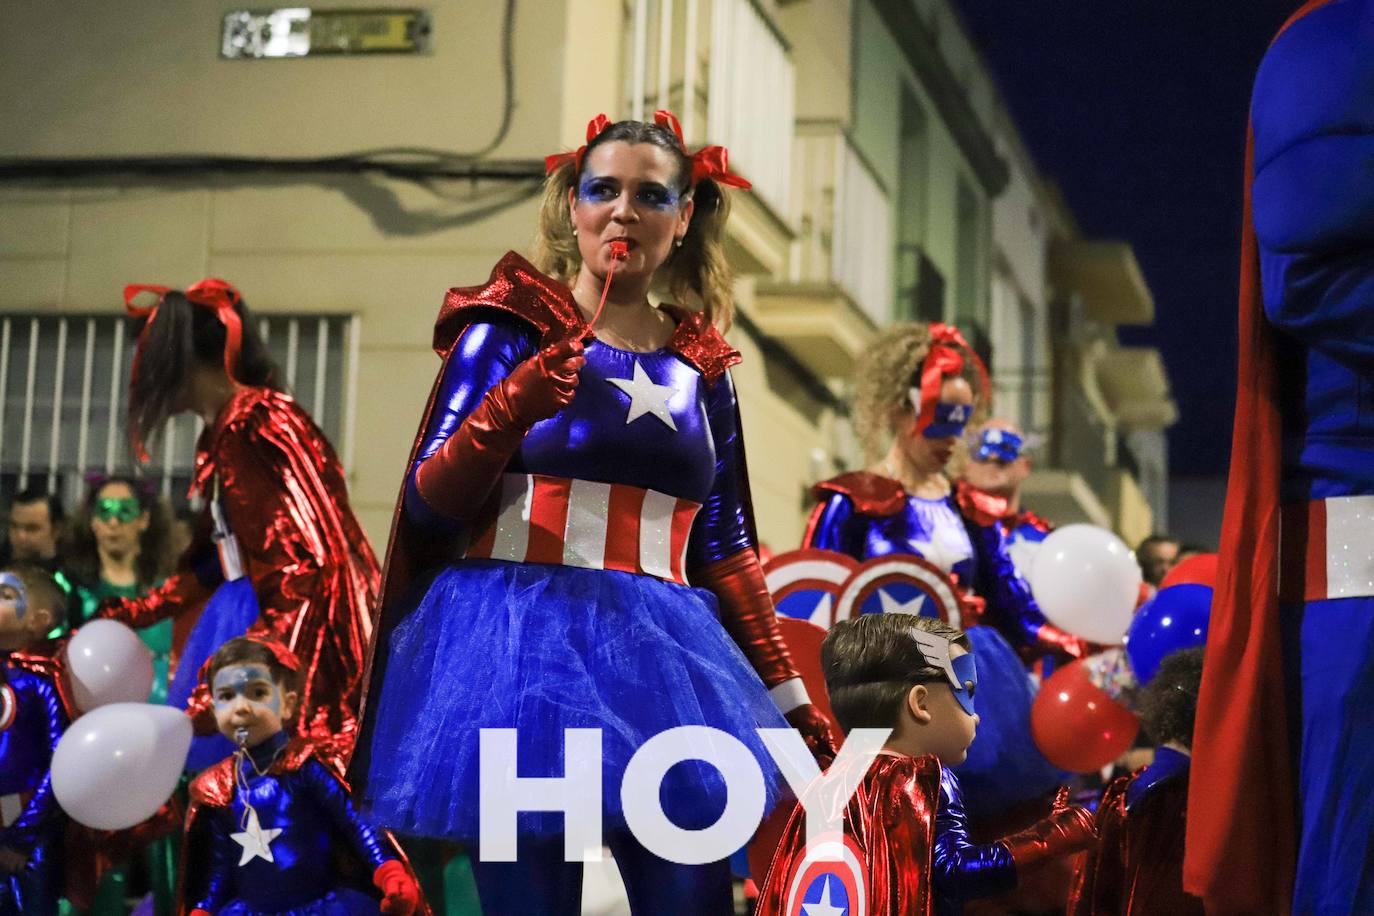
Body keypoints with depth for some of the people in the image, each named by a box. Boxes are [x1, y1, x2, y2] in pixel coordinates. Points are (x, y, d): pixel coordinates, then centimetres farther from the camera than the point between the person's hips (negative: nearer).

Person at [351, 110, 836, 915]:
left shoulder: (701, 368, 14)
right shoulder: (508, 328, 3)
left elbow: (724, 544, 17)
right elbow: (430, 504, -1)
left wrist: (788, 695, 13)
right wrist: (508, 411, -18)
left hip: (663, 655, 4)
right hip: (519, 644, -4)